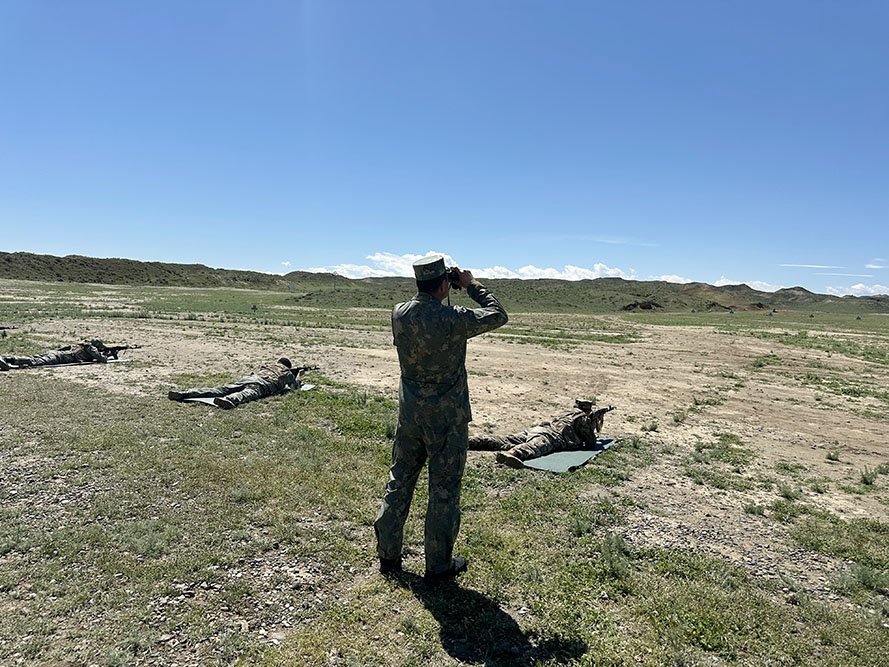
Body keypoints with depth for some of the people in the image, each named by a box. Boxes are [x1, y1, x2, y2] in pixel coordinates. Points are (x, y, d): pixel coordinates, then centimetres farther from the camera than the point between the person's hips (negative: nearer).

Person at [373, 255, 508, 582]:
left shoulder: (399, 313, -5)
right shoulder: (454, 319, -21)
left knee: (399, 481, 17)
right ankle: (438, 564, 22)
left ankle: (388, 556, 29)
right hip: (446, 417, -5)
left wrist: (433, 293, 13)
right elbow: (498, 316, -5)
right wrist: (472, 284, 3)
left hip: (409, 411, 5)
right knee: (444, 488, 9)